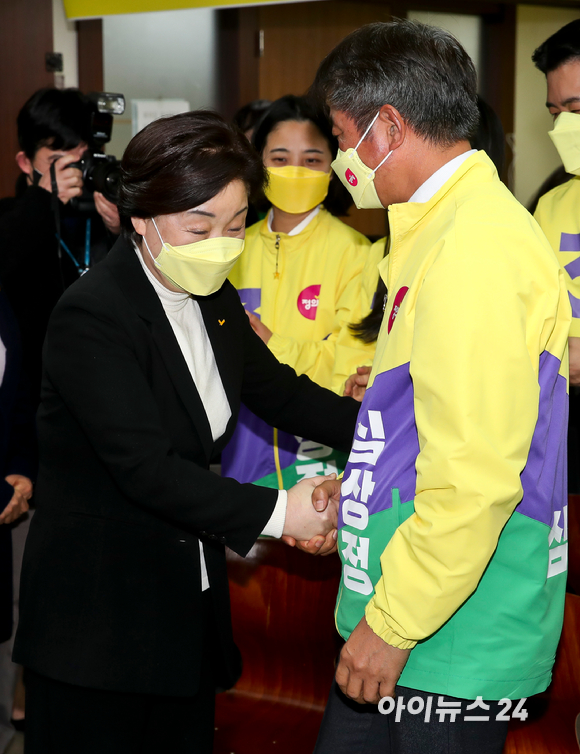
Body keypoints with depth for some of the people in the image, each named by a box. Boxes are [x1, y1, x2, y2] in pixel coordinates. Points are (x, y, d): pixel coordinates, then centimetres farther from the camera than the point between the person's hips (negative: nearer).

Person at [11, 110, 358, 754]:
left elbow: (274, 388, 12)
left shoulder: (212, 297, 6)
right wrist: (274, 512, -24)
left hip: (191, 597, 8)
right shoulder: (91, 317, -21)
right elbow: (145, 467, -26)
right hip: (97, 609, -8)